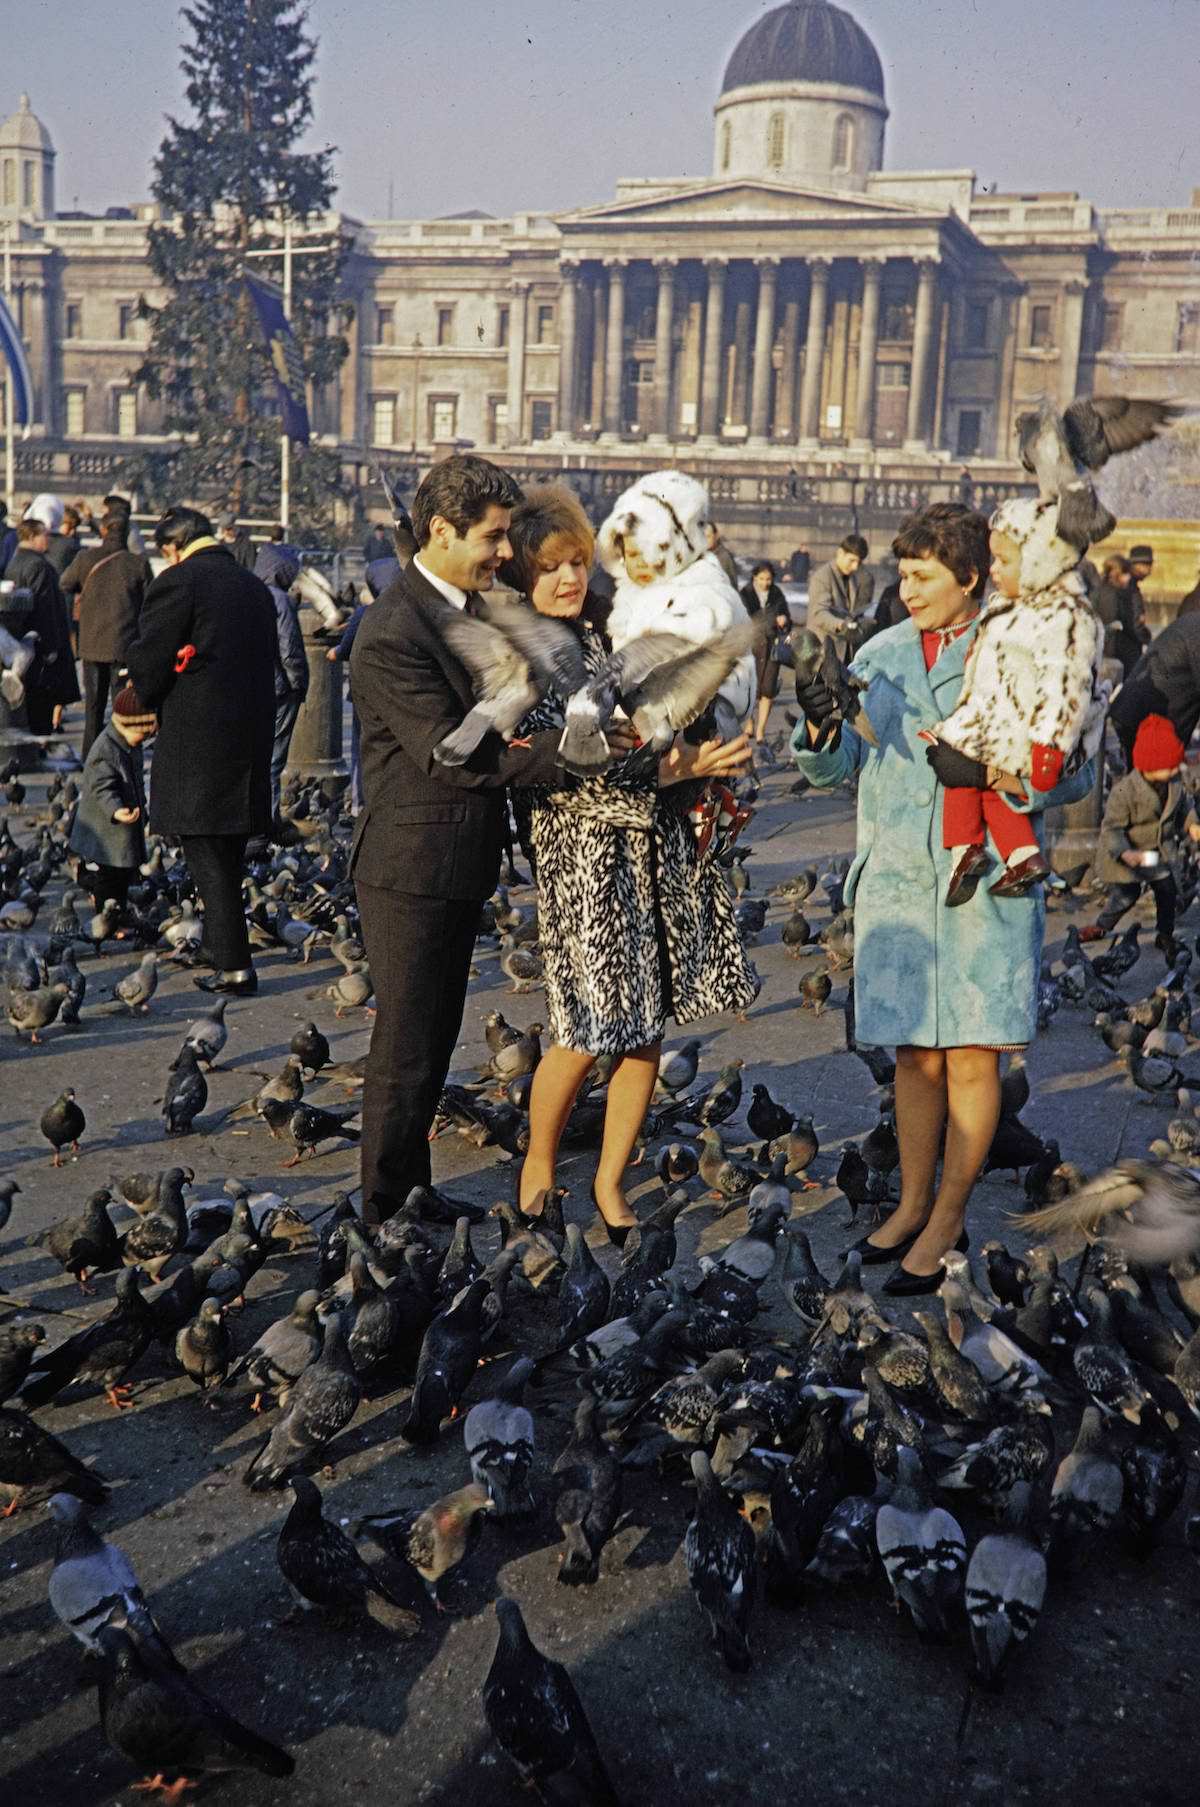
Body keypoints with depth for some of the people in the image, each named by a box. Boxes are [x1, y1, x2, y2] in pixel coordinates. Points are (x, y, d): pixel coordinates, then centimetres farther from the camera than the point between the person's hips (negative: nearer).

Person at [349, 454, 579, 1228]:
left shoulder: (473, 607, 9)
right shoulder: (392, 634, -20)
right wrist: (567, 747, -28)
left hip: (461, 865, 9)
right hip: (413, 871, -9)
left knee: (435, 1042, 19)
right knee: (405, 1054, 1)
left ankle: (413, 1191, 32)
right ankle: (387, 1208, 16)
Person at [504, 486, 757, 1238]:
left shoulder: (605, 628, 10)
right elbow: (563, 771, -16)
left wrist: (698, 761, 3)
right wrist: (675, 770, -21)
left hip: (659, 843, 6)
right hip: (585, 851, -6)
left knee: (648, 1027, 8)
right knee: (591, 1031, -3)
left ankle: (611, 1183, 24)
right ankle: (540, 1163, 24)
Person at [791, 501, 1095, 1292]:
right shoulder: (880, 655, 9)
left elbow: (1075, 772, -4)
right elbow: (836, 766, 8)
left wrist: (1001, 777, -22)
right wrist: (819, 726, -14)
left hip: (987, 880, -3)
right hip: (897, 878, 3)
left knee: (972, 1056, 4)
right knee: (915, 1054, 11)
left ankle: (947, 1222, 19)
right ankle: (912, 1205, 28)